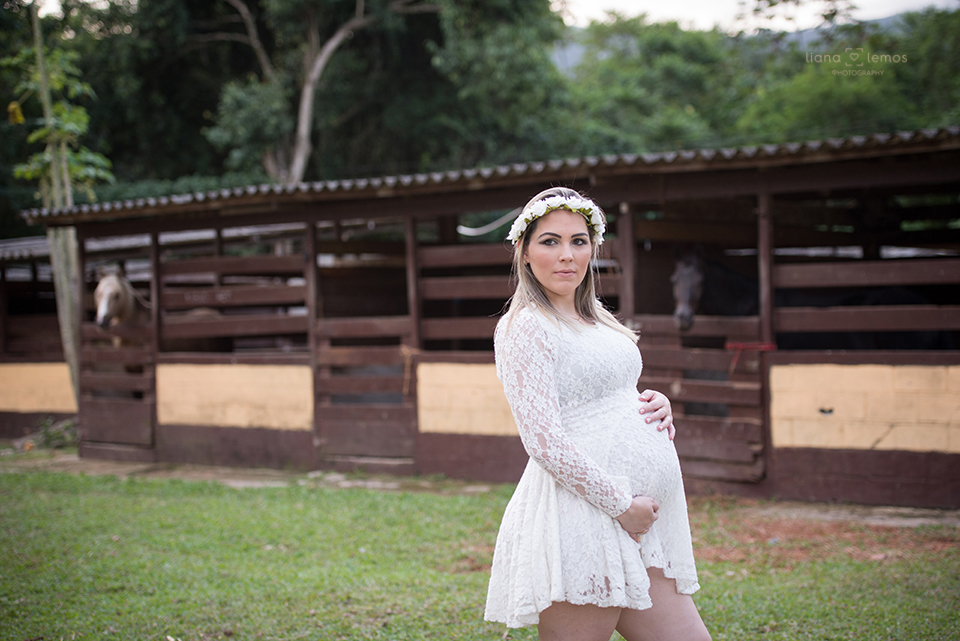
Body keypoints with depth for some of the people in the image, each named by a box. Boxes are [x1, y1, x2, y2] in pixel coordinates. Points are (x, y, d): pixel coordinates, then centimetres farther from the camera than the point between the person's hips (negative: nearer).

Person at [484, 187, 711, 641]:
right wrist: (620, 504, -15)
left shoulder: (594, 319, 18)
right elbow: (544, 442, -17)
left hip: (638, 522, 9)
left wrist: (656, 404, 7)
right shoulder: (525, 327, -9)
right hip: (582, 518, -8)